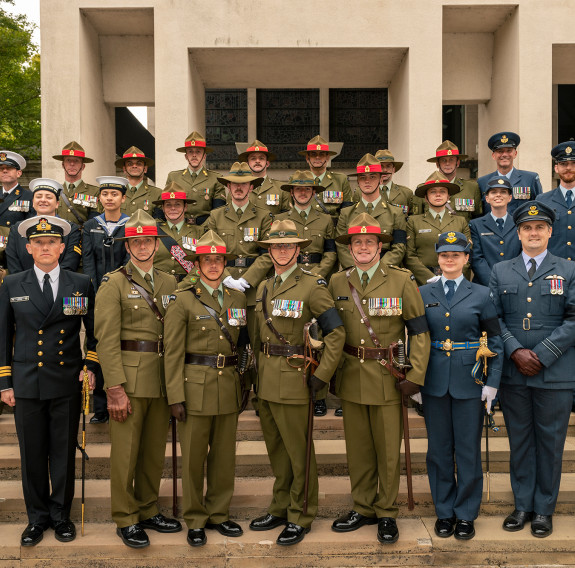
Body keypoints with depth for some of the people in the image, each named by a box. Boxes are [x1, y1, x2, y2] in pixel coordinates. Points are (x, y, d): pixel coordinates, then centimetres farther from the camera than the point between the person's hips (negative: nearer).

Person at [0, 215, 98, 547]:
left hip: (67, 383, 0)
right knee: (32, 454, 7)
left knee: (64, 453, 7)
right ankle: (38, 517, 23)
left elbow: (95, 331, 12)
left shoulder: (81, 284, 4)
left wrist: (90, 366, 1)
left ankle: (61, 515, 24)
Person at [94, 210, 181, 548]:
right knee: (125, 453, 2)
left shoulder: (170, 284, 12)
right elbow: (107, 340, -10)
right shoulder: (114, 284, -3)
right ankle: (126, 520, 16)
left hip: (163, 378, 5)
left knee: (155, 450, 13)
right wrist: (115, 388, -15)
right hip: (129, 378, -5)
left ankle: (149, 511, 27)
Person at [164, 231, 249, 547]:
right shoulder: (184, 300, -3)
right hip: (195, 384, -4)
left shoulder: (237, 298, 10)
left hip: (228, 385, 4)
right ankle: (195, 521, 18)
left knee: (224, 455, 11)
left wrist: (242, 384, 9)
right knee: (193, 456, 3)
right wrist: (175, 396, -11)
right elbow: (172, 352, -6)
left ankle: (218, 515, 25)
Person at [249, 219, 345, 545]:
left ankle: (300, 518, 17)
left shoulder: (312, 286, -9)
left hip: (294, 380, -7)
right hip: (266, 381, 7)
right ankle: (280, 509, 31)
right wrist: (257, 371, 14)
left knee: (298, 451, 3)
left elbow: (336, 332, -12)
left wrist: (321, 376, -15)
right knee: (276, 449, 17)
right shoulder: (264, 288, 12)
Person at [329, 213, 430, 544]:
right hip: (351, 377, 3)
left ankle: (387, 514, 21)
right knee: (358, 448, 12)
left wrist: (416, 376, -10)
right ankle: (363, 508, 27)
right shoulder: (337, 283, 6)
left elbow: (420, 332, -3)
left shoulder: (402, 281, -3)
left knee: (388, 449, 5)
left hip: (388, 377, -2)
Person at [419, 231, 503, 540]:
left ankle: (466, 514, 20)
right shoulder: (423, 294, 5)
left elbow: (495, 342, 2)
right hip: (434, 383, 1)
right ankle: (444, 511, 24)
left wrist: (492, 384, -5)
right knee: (439, 448, 9)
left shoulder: (481, 294, 2)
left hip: (469, 382, -1)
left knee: (468, 449, 5)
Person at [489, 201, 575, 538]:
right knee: (520, 440, 10)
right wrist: (515, 352, -11)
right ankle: (523, 506, 23)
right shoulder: (500, 271, 10)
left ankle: (544, 509, 19)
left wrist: (541, 355, -13)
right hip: (512, 372, 2)